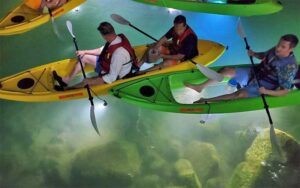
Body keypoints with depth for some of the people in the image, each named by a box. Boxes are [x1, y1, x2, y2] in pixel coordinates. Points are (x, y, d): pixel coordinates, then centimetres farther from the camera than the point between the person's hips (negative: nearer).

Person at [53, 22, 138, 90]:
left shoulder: (118, 53, -40)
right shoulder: (118, 37, -13)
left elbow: (111, 77, -32)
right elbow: (102, 51, 7)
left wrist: (90, 81, -27)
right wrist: (85, 52, 7)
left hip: (114, 76, -9)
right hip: (109, 63, 9)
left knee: (86, 82, -11)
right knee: (84, 57, 9)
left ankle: (66, 88, 19)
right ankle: (66, 80, 18)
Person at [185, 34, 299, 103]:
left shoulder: (290, 66, -26)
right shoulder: (275, 50, -5)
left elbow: (285, 91, -23)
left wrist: (266, 92, -37)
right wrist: (254, 54, -5)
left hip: (262, 87, -8)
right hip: (253, 73, 8)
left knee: (240, 94, -30)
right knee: (227, 70, -1)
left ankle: (206, 101, -26)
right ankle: (201, 87, 2)